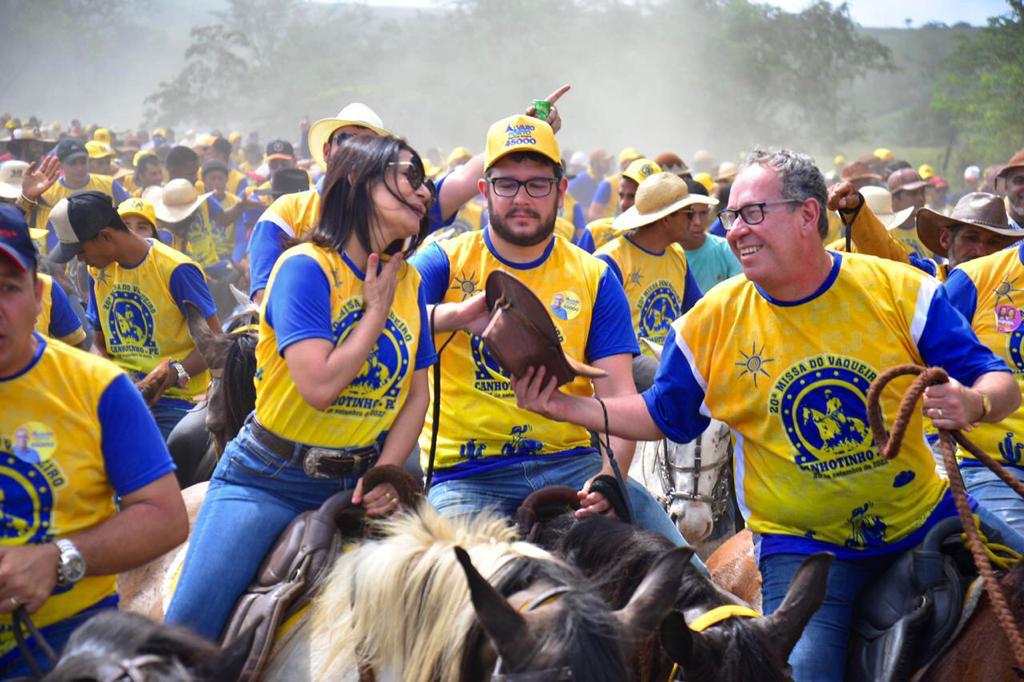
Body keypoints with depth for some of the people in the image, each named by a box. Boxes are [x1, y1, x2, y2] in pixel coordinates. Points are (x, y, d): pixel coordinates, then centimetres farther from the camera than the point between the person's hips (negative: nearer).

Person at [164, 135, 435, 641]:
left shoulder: (408, 283, 6)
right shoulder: (306, 267, -13)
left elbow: (417, 395, 5)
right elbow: (320, 386, -25)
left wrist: (386, 475, -9)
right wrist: (377, 310, -13)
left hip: (361, 481, 5)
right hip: (270, 479, -5)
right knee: (189, 628, -11)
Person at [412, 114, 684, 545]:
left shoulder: (594, 278, 10)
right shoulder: (448, 263, 5)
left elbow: (617, 395, 3)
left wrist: (609, 476, -15)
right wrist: (457, 314, -32)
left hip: (568, 459, 2)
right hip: (466, 473, -2)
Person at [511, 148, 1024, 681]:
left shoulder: (900, 290, -7)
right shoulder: (710, 321, -5)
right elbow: (663, 414, 8)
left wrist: (974, 403, -29)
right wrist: (570, 407, -7)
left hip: (925, 516, 2)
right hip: (803, 545, -2)